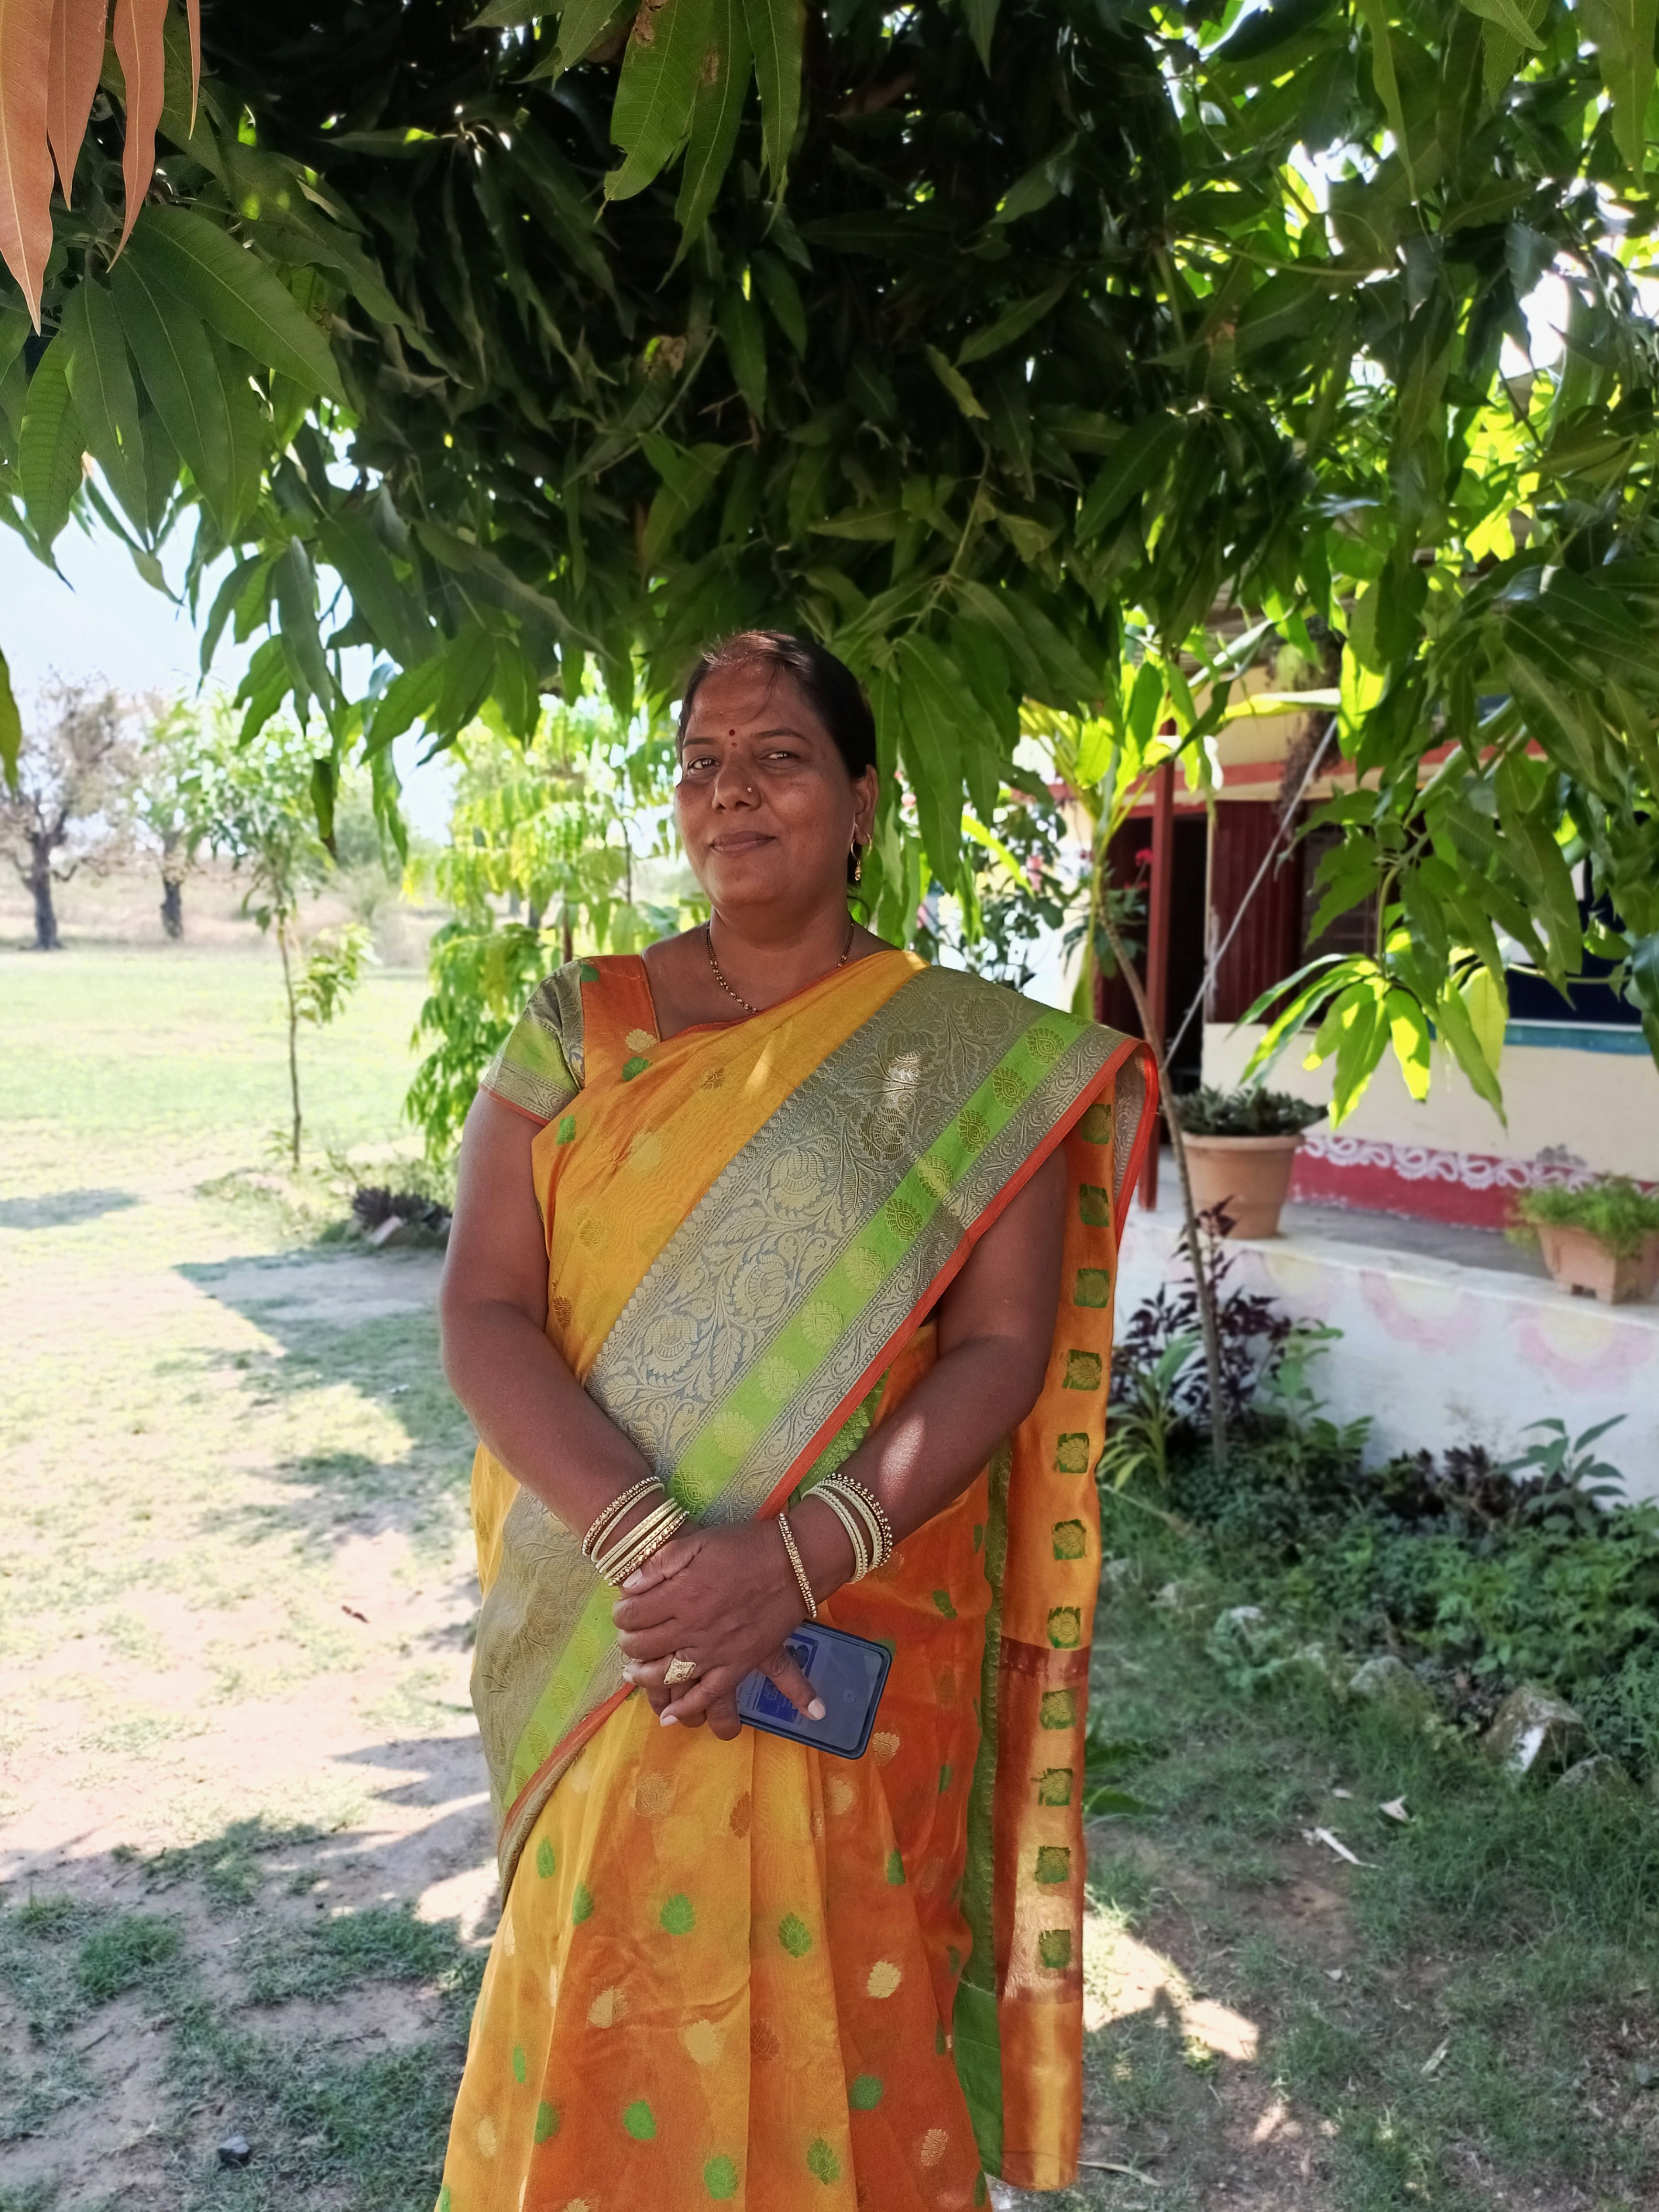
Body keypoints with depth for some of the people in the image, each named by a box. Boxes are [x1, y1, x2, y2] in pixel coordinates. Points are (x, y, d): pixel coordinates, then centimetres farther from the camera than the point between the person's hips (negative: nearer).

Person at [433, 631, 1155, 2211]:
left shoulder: (971, 1058, -3)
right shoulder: (578, 1028, 2)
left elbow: (1005, 1349, -8)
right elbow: (483, 1311, -6)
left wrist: (800, 1557, -21)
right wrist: (648, 1540, -20)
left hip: (865, 1643, -1)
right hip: (602, 1640, 2)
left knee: (834, 2011, 13)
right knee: (613, 2024, 14)